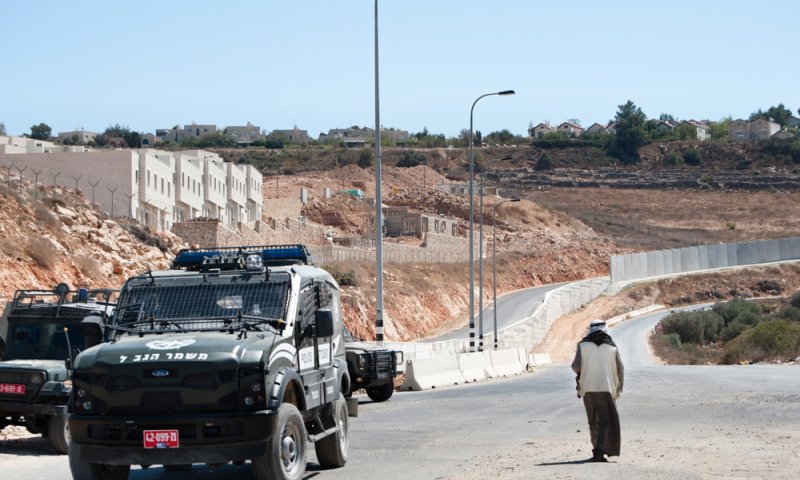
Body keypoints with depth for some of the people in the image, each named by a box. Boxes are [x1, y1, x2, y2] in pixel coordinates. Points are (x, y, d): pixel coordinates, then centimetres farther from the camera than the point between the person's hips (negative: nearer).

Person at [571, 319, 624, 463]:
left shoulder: (583, 346, 0)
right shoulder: (612, 348, 2)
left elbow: (576, 367, -6)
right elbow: (620, 370, 3)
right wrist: (618, 387, 18)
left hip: (588, 389, 1)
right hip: (606, 389, -1)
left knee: (593, 422, 15)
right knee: (604, 422, -2)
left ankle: (597, 449, 21)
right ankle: (600, 452, -16)